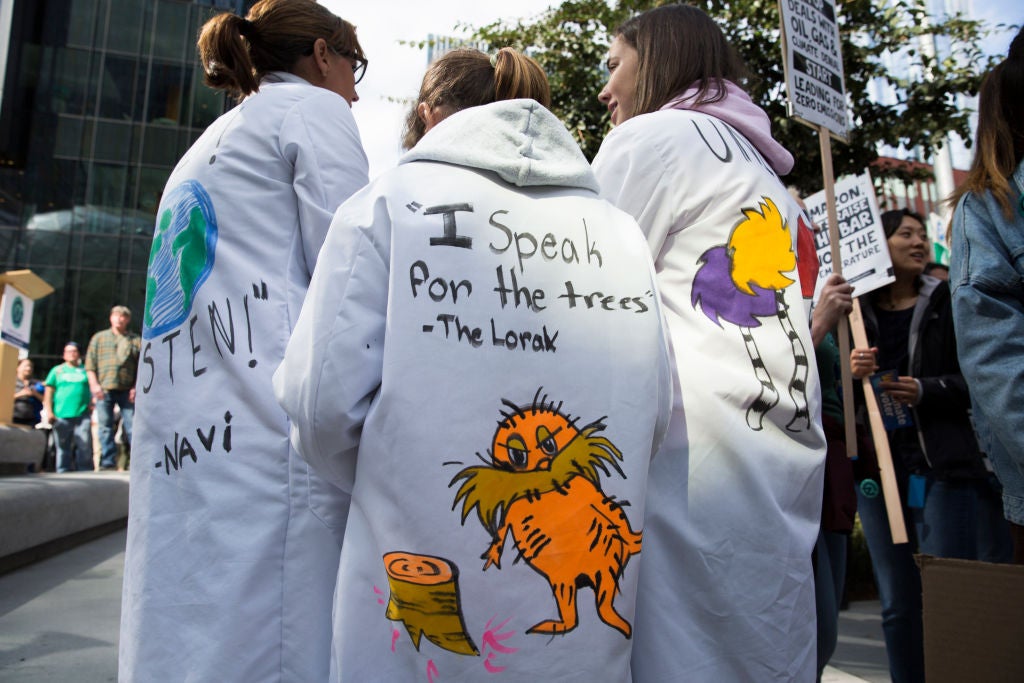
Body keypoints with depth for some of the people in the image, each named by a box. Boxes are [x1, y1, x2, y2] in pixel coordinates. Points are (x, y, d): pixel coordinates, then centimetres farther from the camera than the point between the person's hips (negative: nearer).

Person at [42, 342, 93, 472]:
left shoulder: (85, 371, 15)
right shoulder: (57, 371, 14)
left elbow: (91, 393, 15)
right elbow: (48, 393, 9)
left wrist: (91, 412, 6)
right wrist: (49, 412, -1)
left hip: (82, 415, 0)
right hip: (61, 416, 0)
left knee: (85, 446, -6)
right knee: (63, 447, 2)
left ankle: (84, 472, -3)